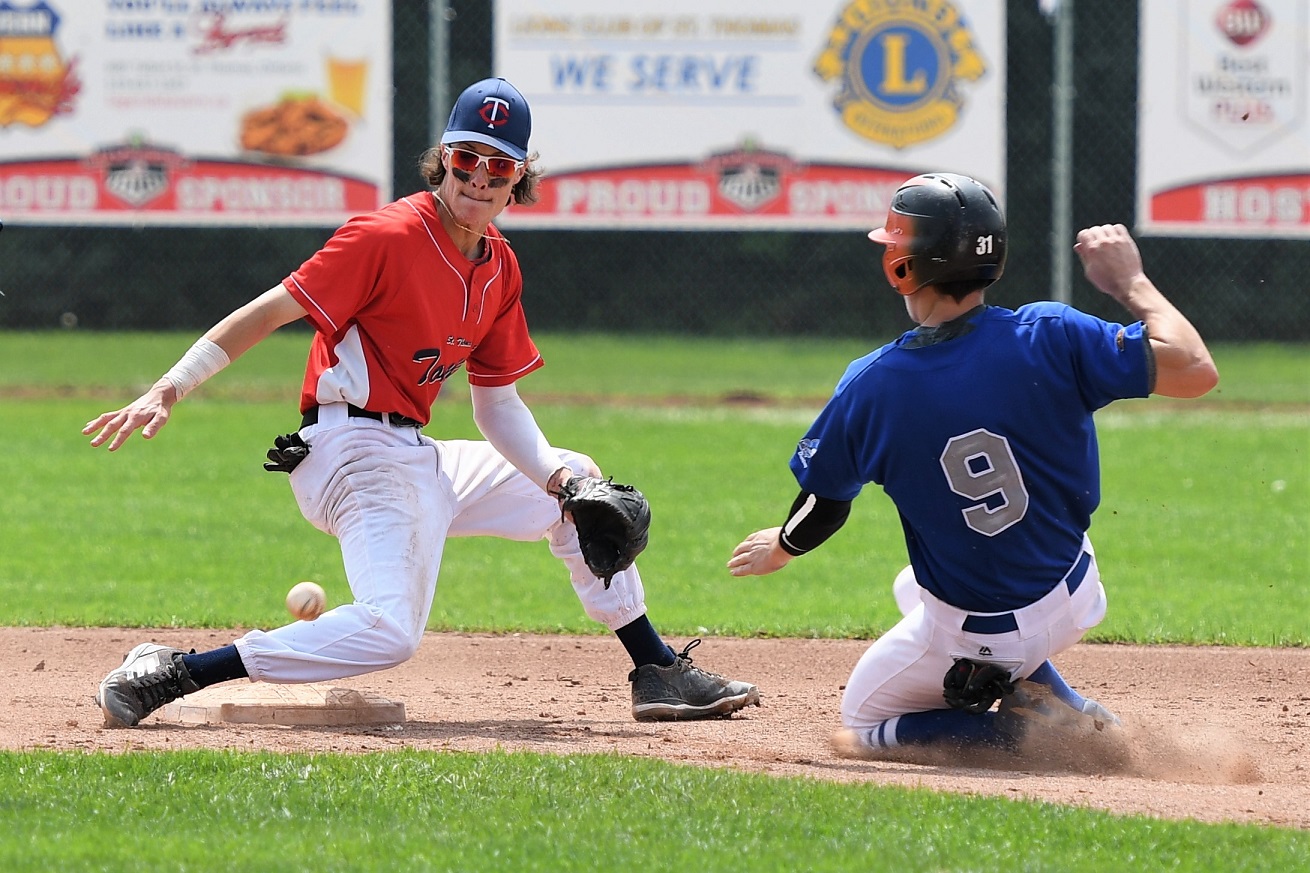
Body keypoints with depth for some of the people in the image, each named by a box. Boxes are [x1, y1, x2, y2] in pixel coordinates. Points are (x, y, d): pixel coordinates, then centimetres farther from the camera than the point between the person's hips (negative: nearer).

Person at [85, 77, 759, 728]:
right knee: (391, 629, -30)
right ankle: (167, 674, -29)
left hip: (422, 459, 9)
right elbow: (272, 310, -18)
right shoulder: (388, 236, -14)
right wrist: (167, 392, -26)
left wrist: (553, 472, -4)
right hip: (355, 451, -9)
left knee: (579, 484, 19)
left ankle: (659, 673, 28)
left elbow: (498, 404, 15)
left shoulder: (499, 267, 10)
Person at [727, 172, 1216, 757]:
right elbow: (1195, 371, -19)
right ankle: (1055, 701, 11)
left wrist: (779, 548, 21)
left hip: (972, 638, -4)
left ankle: (1035, 733, -3)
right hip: (1074, 601, 4)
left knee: (859, 725, 22)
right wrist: (1130, 283, -4)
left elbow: (820, 511, -3)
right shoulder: (1051, 337, -21)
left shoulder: (870, 385, -19)